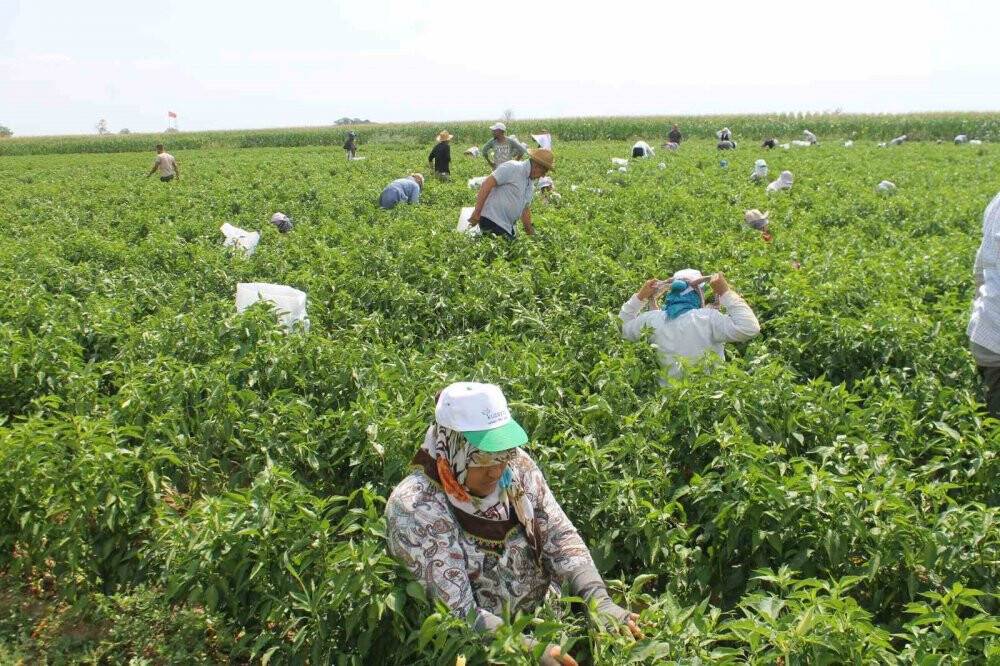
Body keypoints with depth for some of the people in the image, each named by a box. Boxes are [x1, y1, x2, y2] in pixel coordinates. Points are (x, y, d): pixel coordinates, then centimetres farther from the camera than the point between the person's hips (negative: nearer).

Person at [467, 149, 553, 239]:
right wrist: (477, 212, -20)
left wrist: (531, 234, 24)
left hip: (507, 227, 9)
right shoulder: (512, 168, -10)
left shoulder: (530, 186, 17)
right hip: (492, 221, -9)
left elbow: (525, 210, 25)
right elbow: (487, 184, -16)